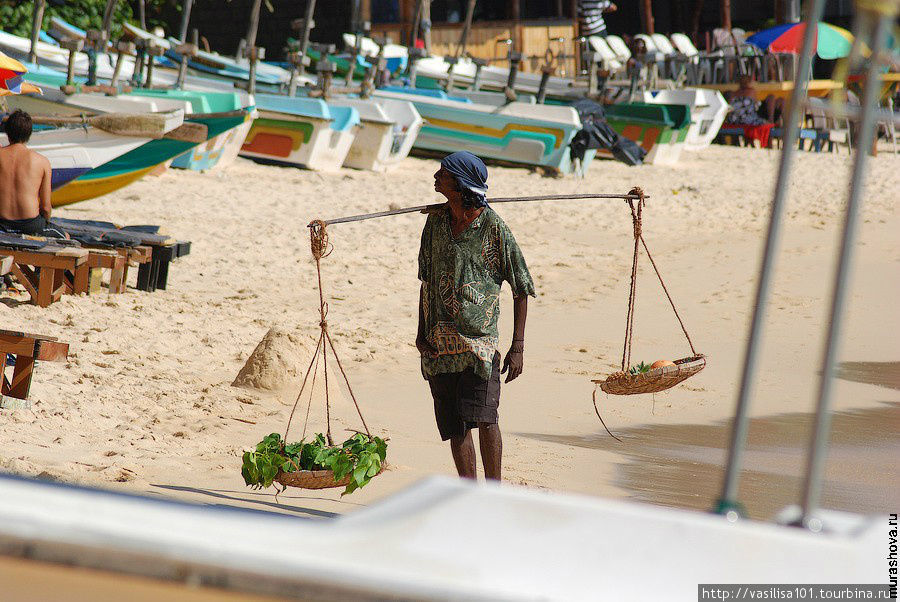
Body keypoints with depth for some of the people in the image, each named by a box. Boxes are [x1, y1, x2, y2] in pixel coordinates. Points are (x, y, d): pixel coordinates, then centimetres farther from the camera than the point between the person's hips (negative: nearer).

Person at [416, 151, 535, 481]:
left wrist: (518, 346, -5)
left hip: (478, 339, -5)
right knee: (455, 426, 4)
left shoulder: (493, 227, -6)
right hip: (439, 341, 5)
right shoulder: (436, 222, 9)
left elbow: (522, 289, -1)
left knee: (483, 415, -17)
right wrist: (421, 332, 7)